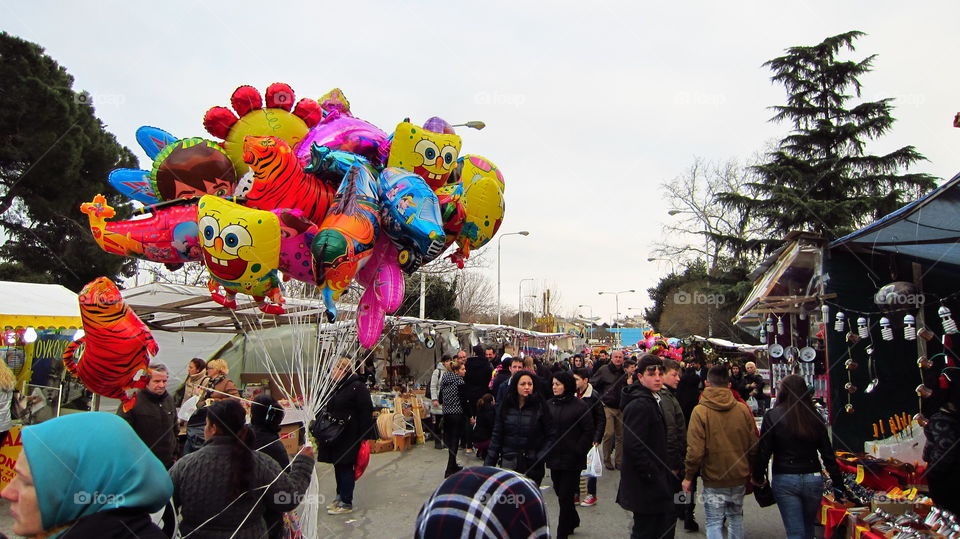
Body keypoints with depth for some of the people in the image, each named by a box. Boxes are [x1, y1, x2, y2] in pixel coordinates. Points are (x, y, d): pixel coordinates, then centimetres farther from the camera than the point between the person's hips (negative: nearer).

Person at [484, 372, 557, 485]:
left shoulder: (540, 407, -2)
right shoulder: (505, 407, 4)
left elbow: (551, 436, 1)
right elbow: (496, 436, 6)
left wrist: (540, 457, -9)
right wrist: (489, 464, 3)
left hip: (532, 465, -1)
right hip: (508, 464, 2)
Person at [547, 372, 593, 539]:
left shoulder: (580, 406, -9)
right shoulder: (549, 404, 4)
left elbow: (588, 432, -6)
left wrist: (578, 451, -11)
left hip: (572, 459, -5)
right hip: (554, 457, 5)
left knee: (565, 496, -2)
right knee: (560, 493, 17)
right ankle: (573, 521, 41)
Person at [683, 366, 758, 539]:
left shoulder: (700, 411, -15)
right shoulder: (743, 409, -4)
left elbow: (695, 450, -16)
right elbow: (754, 446, 4)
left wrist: (688, 476, -3)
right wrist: (750, 471, 19)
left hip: (714, 480, -4)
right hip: (740, 478, 4)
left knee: (714, 522, 5)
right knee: (736, 518, 21)